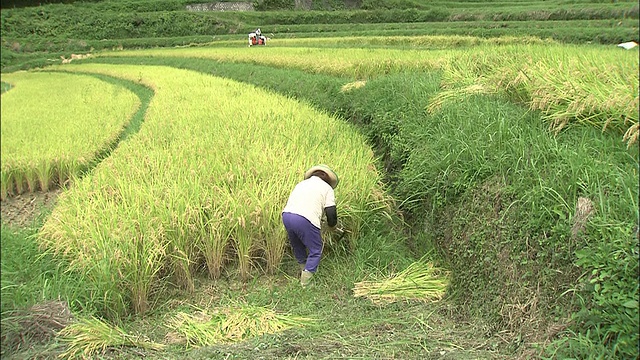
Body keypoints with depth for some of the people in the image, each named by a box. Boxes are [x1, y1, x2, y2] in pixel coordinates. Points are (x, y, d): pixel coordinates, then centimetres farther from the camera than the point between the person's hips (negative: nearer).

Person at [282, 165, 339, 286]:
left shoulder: (302, 183, 30)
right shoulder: (327, 188, 12)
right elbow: (331, 212, 3)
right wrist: (333, 225, 24)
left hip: (286, 215, 6)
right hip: (305, 220, -6)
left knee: (297, 247, 28)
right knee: (315, 250, 11)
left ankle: (304, 270, 46)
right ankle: (305, 282, 8)